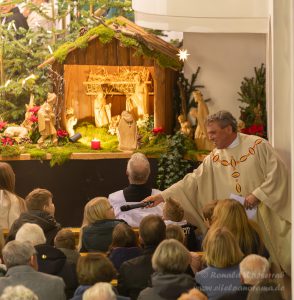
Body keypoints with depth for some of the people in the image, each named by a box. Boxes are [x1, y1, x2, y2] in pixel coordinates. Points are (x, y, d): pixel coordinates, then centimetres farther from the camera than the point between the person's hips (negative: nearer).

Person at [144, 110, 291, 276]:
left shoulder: (258, 145, -6)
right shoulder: (214, 158, 8)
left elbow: (278, 173, -10)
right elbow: (192, 181, 5)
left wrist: (257, 195, -17)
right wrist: (162, 196, -2)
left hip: (263, 219, -4)